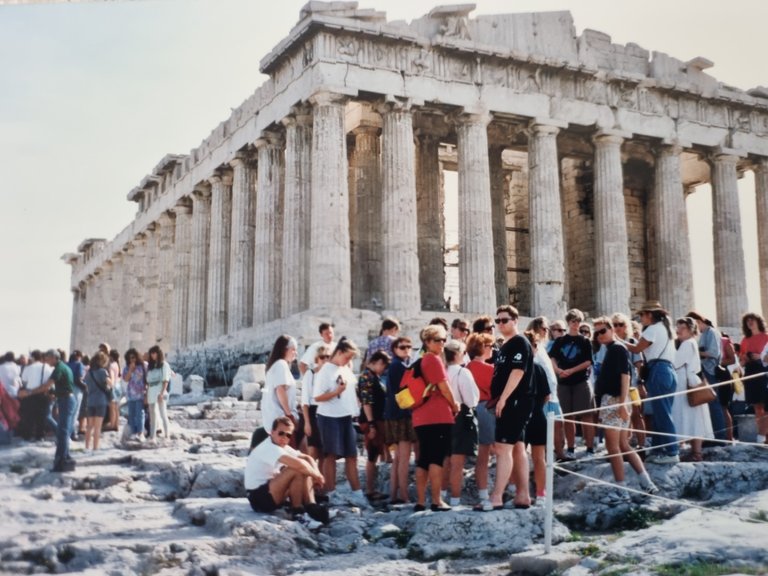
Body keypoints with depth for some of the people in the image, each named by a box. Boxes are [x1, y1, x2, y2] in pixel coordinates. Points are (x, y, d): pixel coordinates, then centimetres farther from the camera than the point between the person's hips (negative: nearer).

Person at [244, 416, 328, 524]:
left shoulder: (284, 447, 9)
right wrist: (316, 475, -17)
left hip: (270, 494, 10)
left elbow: (307, 458, 13)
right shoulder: (268, 448, -22)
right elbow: (298, 464, -33)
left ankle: (311, 506, -11)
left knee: (305, 471, 1)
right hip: (259, 497, -10)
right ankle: (297, 510, -13)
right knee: (297, 470, -24)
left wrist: (316, 474, -8)